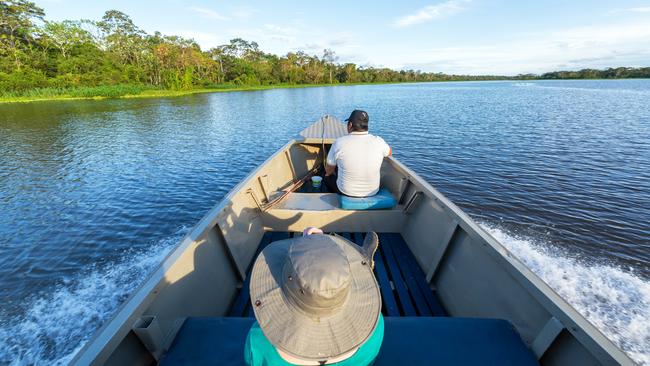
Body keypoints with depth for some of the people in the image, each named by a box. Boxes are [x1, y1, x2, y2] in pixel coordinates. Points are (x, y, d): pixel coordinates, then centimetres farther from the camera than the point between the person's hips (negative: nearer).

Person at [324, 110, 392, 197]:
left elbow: (328, 170, -5)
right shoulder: (378, 141, -14)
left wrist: (332, 173, 17)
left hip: (346, 192, -3)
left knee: (327, 176, 26)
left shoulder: (339, 142, -19)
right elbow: (390, 153, 11)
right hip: (373, 192, 3)